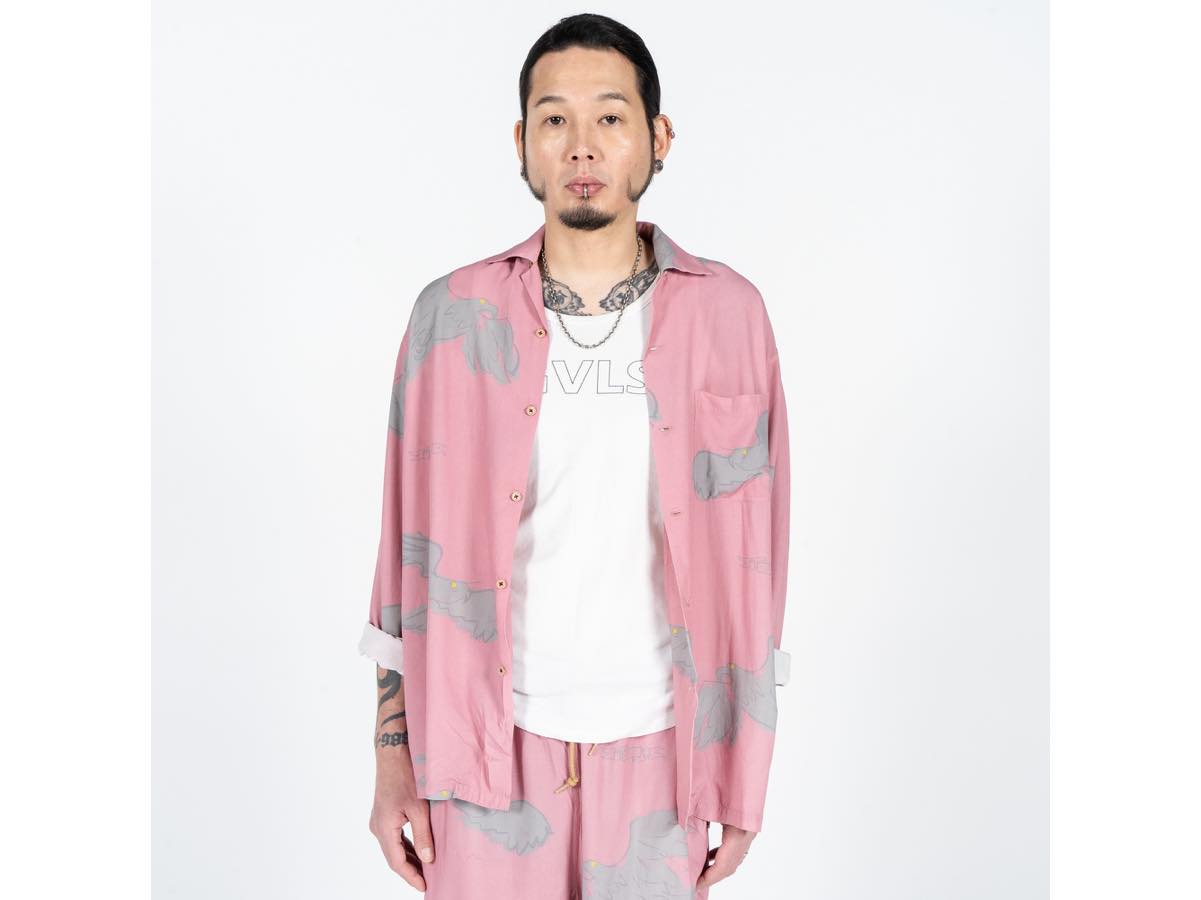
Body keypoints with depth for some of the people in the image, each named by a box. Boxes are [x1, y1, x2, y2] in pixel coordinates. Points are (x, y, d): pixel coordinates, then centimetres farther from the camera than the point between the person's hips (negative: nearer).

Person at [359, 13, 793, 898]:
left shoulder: (728, 313, -3)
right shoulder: (454, 315, -3)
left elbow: (752, 552, 1)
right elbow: (411, 546, 1)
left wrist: (744, 774, 2)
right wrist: (394, 755, 1)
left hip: (655, 750, 0)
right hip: (487, 750, 0)